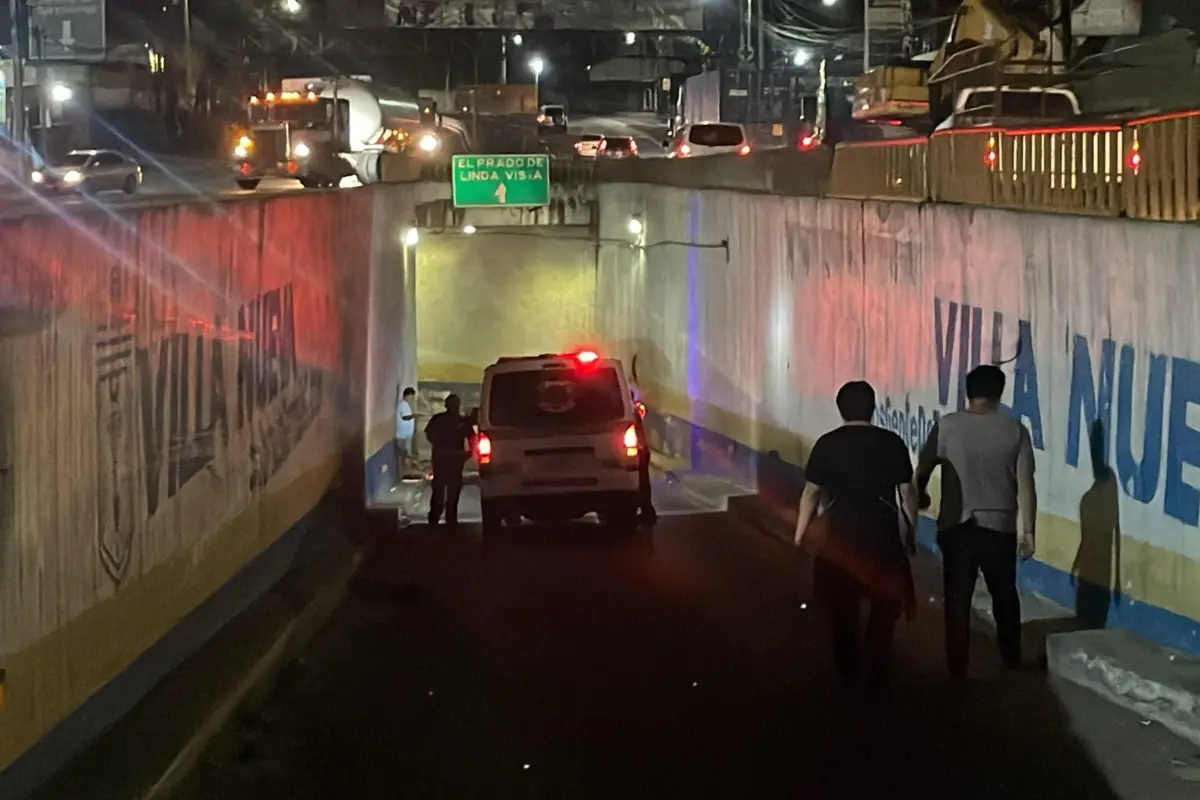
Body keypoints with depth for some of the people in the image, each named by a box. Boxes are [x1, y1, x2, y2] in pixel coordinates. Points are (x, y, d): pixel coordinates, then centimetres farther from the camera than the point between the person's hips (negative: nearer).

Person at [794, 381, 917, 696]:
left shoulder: (827, 444, -3)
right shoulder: (892, 443, -4)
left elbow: (811, 492, 1)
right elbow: (906, 494, -2)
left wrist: (800, 532, 13)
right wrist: (911, 534, 9)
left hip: (841, 535, 1)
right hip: (882, 534, -1)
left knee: (843, 607, 17)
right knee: (885, 605, 15)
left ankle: (847, 673, 25)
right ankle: (876, 676, 14)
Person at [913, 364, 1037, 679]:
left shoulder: (948, 426, -6)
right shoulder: (1015, 430, -4)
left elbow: (921, 471, 1)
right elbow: (1025, 485, -6)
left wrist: (921, 497, 22)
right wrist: (1028, 530, 1)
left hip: (956, 527, -1)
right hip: (1000, 528, 1)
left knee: (957, 601, 7)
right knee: (1005, 597, 19)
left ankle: (957, 672, 8)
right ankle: (1012, 664, 30)